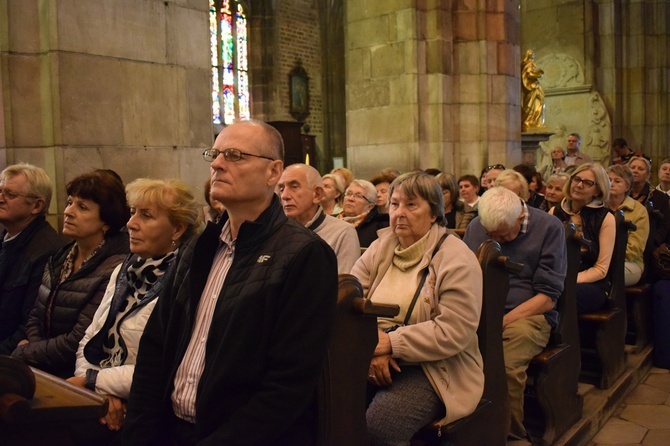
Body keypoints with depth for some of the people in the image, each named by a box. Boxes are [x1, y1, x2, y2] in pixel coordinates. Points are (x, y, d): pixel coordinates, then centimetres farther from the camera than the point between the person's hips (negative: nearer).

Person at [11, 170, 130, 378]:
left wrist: (22, 353, -7)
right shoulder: (59, 258, 8)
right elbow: (35, 316, 14)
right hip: (41, 368, 7)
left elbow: (77, 343, -16)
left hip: (71, 376, -7)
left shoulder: (113, 272, -17)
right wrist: (33, 346, -5)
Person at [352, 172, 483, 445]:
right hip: (372, 360, 5)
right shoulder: (381, 247, 9)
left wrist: (391, 343, -20)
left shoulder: (457, 260, -9)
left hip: (433, 368, -5)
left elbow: (454, 332, -17)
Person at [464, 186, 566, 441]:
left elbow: (547, 297, -5)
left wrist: (501, 322, -16)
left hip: (527, 314, -3)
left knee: (505, 364, -34)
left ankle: (510, 432, -8)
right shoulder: (476, 227, 9)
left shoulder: (549, 228, -3)